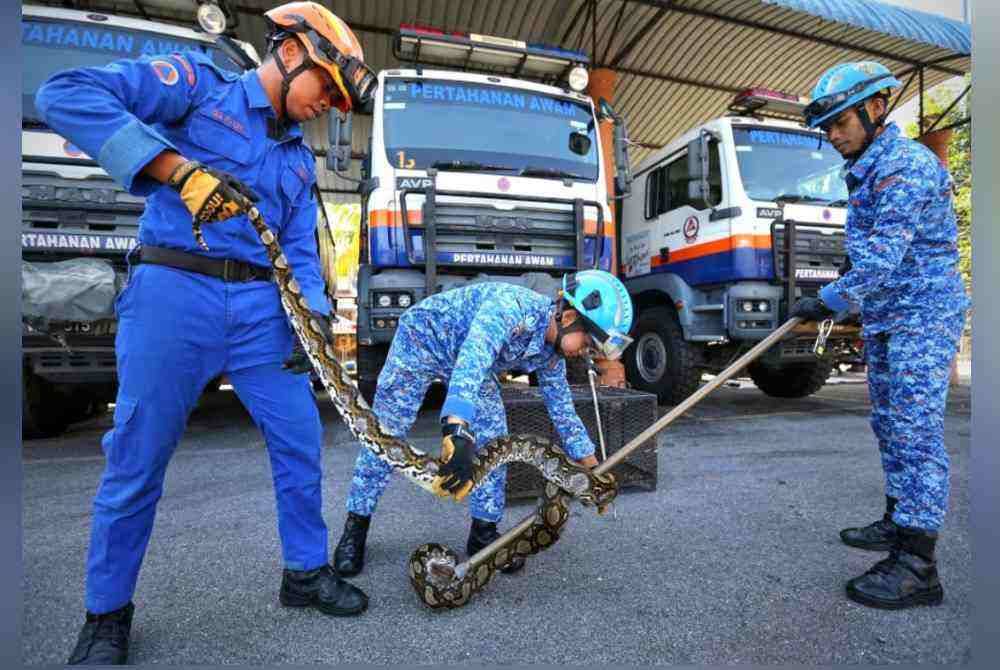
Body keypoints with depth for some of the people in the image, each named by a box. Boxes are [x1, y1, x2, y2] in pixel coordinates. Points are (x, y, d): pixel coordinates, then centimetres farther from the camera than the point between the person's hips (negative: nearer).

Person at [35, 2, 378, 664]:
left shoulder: (300, 158, 18)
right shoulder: (199, 82, 4)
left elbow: (300, 248, 12)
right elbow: (66, 94, -7)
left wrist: (313, 313, -5)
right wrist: (180, 169, -18)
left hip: (260, 306, 5)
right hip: (174, 292, -5)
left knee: (301, 441, 4)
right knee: (139, 458, 3)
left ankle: (306, 572, 24)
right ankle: (107, 613, 26)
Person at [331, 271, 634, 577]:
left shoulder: (551, 354, -14)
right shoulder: (513, 306, -38)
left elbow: (563, 412, -2)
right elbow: (472, 359, -54)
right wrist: (458, 434, -67)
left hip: (470, 361, 6)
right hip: (423, 337, -6)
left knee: (494, 441, -5)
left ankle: (484, 532, 10)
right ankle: (355, 527, 14)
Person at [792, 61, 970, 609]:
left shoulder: (906, 165, -16)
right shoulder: (866, 169, 16)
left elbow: (884, 256, -24)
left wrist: (829, 301, -22)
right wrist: (853, 260, 14)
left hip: (921, 313, -10)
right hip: (884, 318, 10)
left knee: (915, 430, -11)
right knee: (889, 424, 15)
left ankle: (916, 565, -7)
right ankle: (898, 521, 28)